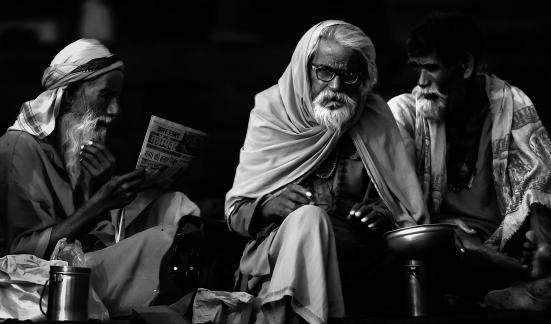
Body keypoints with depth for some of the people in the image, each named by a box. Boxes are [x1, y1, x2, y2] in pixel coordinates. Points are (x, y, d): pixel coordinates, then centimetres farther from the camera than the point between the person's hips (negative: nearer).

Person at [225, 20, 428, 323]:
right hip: (275, 250, -1)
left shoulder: (375, 121, 9)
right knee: (308, 218, -31)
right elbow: (235, 211, 6)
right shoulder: (271, 115, 6)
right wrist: (271, 206, -16)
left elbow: (408, 215, 11)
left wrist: (384, 218, -12)